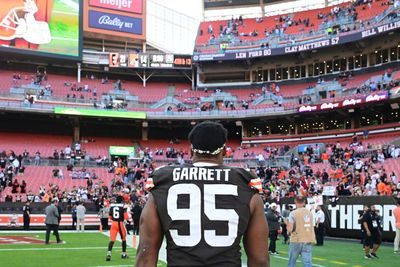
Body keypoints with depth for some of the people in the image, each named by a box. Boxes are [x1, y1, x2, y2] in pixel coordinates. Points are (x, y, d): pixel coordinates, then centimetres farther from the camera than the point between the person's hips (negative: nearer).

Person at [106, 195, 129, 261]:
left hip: (113, 224, 3)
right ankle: (124, 254, 25)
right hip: (120, 223, -3)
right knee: (123, 239, 16)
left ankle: (109, 254, -16)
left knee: (112, 240, 1)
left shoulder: (112, 206, 6)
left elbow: (110, 217, 12)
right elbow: (126, 217, -10)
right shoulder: (123, 206, -7)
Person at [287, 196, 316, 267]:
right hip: (308, 241, 3)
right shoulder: (309, 213, 7)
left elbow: (290, 230, -11)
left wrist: (288, 224, 7)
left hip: (296, 241, -3)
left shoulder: (293, 213, -8)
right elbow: (311, 227, 14)